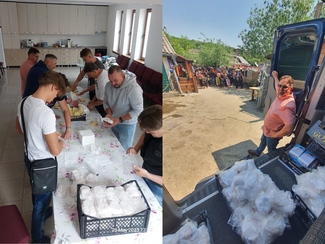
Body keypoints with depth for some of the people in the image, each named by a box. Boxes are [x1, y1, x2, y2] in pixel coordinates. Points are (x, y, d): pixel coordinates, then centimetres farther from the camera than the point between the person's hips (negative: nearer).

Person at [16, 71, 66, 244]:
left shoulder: (24, 103, -7)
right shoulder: (46, 113, -33)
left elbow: (19, 129, 11)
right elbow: (55, 151, -28)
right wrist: (61, 143, -6)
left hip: (29, 158, 8)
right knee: (42, 200, 15)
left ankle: (41, 213, 59)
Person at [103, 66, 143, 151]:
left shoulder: (134, 89, -26)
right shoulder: (108, 85, -6)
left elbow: (138, 111, -24)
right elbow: (106, 102, 6)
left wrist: (120, 119, -29)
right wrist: (109, 114, -16)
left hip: (127, 125, -6)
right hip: (114, 122, 6)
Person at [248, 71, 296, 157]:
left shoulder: (288, 105, -38)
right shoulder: (281, 95, -10)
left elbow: (289, 127, -45)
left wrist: (276, 135, -30)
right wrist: (275, 77, 28)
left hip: (272, 134, -9)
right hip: (267, 129, 9)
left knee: (271, 153, 16)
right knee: (263, 141, 35)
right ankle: (257, 152, 62)